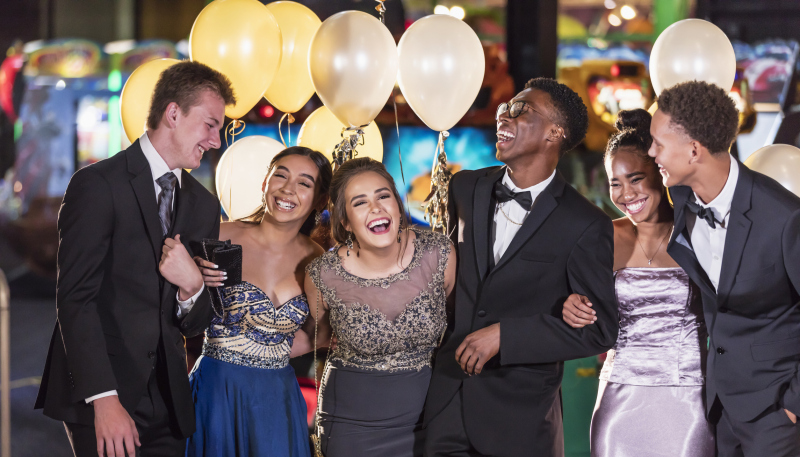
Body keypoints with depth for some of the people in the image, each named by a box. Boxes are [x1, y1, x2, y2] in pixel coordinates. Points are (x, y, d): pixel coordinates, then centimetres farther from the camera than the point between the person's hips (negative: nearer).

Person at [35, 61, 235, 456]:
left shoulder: (203, 205, 16)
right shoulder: (97, 185, -5)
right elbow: (75, 299, -13)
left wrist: (191, 288, -9)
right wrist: (104, 399, -22)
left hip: (168, 405, 6)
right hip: (98, 399, -6)